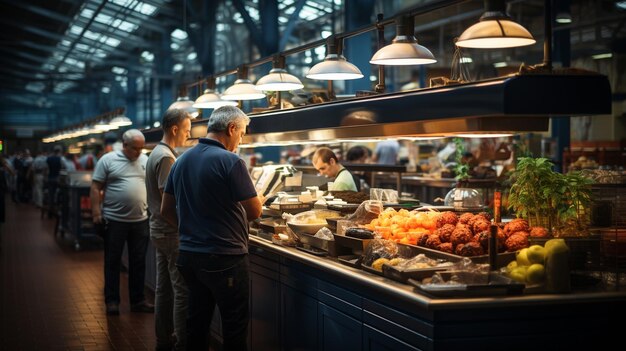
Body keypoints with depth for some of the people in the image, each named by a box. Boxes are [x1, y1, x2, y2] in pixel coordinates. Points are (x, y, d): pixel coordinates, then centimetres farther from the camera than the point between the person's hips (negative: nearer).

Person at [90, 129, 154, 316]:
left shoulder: (146, 160, 8)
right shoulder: (108, 160, -4)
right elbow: (96, 188, -4)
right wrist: (96, 213, -10)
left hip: (140, 220, 4)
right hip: (114, 220, -4)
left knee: (138, 262, 9)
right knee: (112, 262, 5)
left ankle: (137, 300, 19)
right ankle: (112, 301, 14)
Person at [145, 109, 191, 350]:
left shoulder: (156, 153, 14)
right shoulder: (166, 157, -18)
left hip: (160, 230, 10)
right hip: (172, 232, -10)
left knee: (164, 288, 13)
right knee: (183, 290, -6)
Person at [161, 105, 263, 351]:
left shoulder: (182, 160, 7)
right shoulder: (230, 162, -16)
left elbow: (166, 211, 11)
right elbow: (254, 212, -13)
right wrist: (255, 194, 7)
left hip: (189, 254, 7)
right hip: (224, 258, -7)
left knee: (197, 322, 15)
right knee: (234, 326, 3)